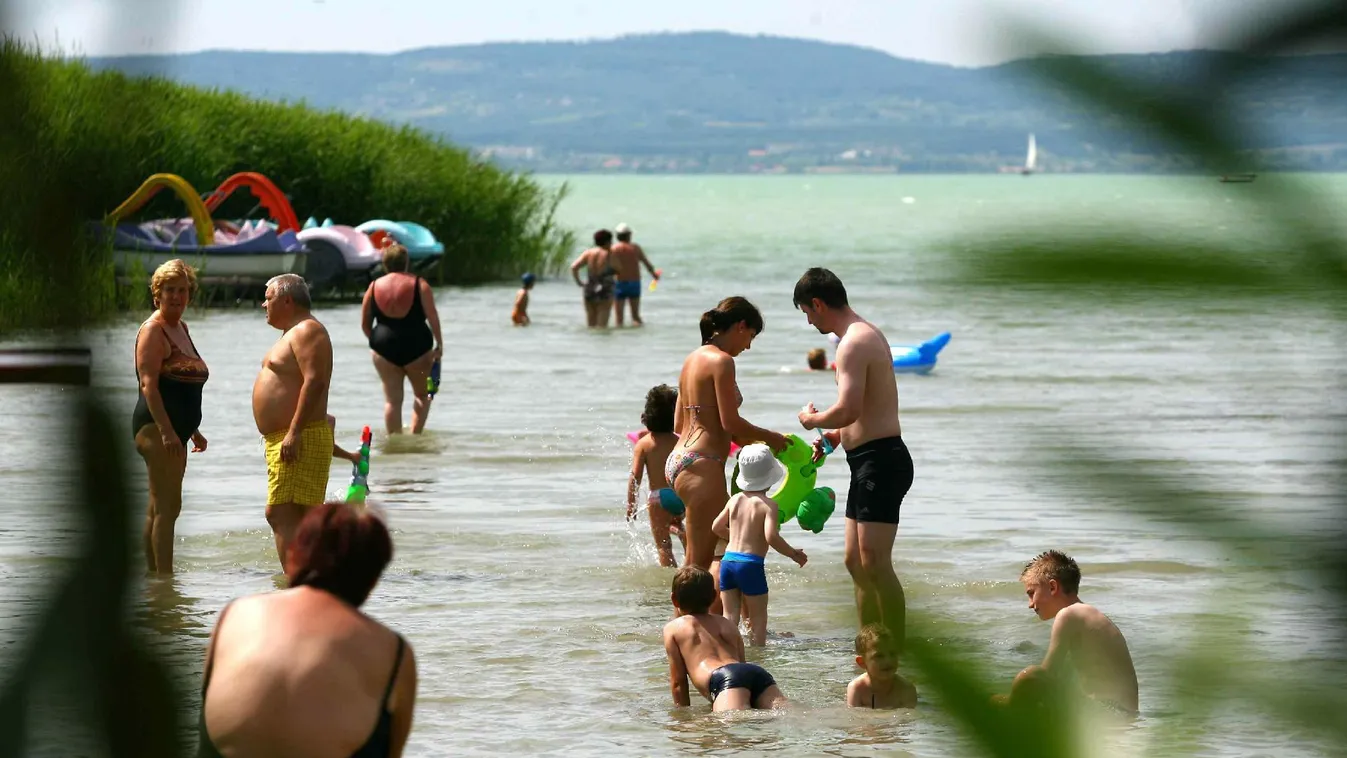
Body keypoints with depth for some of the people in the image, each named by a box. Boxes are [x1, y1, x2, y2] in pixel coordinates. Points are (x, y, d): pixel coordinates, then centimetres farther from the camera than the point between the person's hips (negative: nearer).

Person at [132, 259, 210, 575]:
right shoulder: (152, 330, -10)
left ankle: (153, 573, 16)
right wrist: (166, 430, -26)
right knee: (168, 507, -15)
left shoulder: (181, 328, 18)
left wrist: (193, 430, 28)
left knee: (158, 508, 12)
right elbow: (149, 384, -18)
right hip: (156, 426, -10)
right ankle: (165, 577, -18)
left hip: (173, 429, 10)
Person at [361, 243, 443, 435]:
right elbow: (432, 317, -9)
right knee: (422, 394, 15)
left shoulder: (374, 287, 4)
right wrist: (439, 344, -2)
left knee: (392, 399, 6)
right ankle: (415, 435, 1)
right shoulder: (419, 285, -4)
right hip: (416, 347, -2)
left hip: (384, 347, 2)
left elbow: (365, 323, 7)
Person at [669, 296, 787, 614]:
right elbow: (730, 422, -16)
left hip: (679, 459, 10)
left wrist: (742, 439, 22)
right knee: (699, 563, -7)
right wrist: (770, 438, -1)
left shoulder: (694, 358, 17)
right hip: (702, 465, -10)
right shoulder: (721, 361, -12)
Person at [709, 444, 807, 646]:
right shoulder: (768, 505, -10)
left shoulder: (735, 500, 8)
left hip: (728, 560, 5)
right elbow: (771, 537, -20)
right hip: (751, 564, -5)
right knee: (758, 615, 7)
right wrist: (793, 554, -6)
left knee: (730, 615, 8)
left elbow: (716, 527, 18)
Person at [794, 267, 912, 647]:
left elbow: (848, 410, -27)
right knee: (856, 561, 15)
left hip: (880, 461, -11)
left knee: (874, 562, -15)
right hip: (870, 462, 11)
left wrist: (811, 419, -8)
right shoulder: (868, 333, 18)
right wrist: (835, 436, 20)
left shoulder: (854, 343, -16)